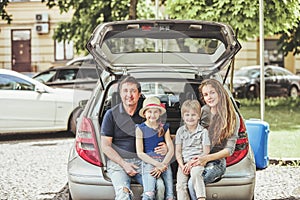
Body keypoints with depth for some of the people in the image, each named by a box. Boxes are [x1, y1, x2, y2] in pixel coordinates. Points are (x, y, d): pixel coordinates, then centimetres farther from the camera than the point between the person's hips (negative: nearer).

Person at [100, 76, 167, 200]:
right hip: (117, 162, -2)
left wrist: (164, 148, -4)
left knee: (159, 186, -27)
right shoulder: (111, 114, 5)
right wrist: (124, 164, -9)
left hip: (141, 161, 2)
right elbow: (105, 146, 3)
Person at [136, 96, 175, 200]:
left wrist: (162, 166, -7)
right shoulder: (141, 128, 6)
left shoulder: (164, 127, 15)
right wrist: (158, 164, -10)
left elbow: (171, 150, 9)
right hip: (149, 163, -4)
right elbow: (140, 153, 0)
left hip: (164, 163, 4)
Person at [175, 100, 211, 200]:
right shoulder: (180, 131, 12)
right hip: (183, 162, 3)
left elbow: (206, 152, -1)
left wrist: (192, 162, -11)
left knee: (195, 173, -35)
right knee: (180, 183, -17)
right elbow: (178, 151, 11)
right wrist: (182, 165, -6)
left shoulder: (203, 131, 2)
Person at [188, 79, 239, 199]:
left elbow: (229, 150, -1)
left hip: (217, 162, -3)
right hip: (199, 160, 3)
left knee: (193, 184, -32)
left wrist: (207, 158, -16)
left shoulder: (233, 118, 3)